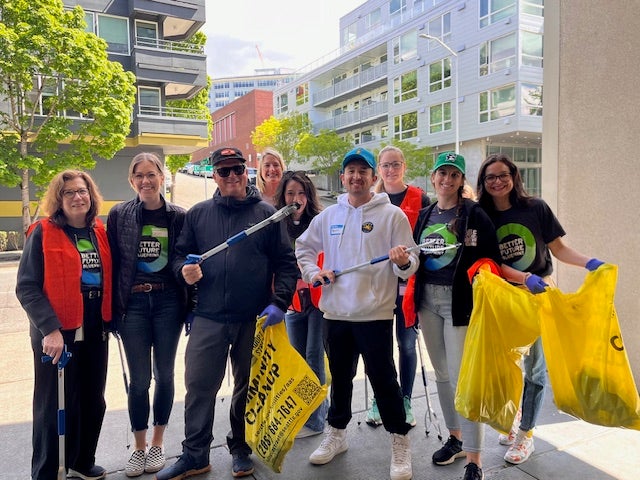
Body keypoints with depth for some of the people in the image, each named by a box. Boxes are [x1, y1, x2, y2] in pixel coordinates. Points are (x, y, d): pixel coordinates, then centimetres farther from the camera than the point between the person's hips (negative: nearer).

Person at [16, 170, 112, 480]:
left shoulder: (100, 232, 7)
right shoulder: (43, 233, -7)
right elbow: (26, 287, -12)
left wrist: (110, 319, 8)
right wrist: (50, 329, -20)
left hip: (95, 333, 5)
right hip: (56, 334, -5)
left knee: (93, 402, 15)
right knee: (55, 406, 6)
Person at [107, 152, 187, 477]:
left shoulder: (178, 216, 1)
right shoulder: (119, 215, 1)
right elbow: (112, 263, 2)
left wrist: (191, 304, -2)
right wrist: (112, 309, -1)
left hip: (168, 302, 0)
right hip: (133, 304, 0)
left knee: (164, 374, 9)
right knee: (139, 378, 5)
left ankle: (157, 444, 28)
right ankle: (139, 448, 25)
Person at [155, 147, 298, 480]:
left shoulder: (267, 214, 2)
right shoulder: (198, 214, 7)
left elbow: (286, 263, 0)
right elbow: (181, 253, 12)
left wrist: (278, 302, -10)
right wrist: (184, 270, -11)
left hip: (255, 320, -1)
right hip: (208, 318, 1)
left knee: (248, 388, 13)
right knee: (198, 386, 4)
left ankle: (241, 449, 32)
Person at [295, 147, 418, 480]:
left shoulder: (392, 215, -4)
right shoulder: (328, 216, 7)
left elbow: (409, 265, -7)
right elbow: (303, 247, 20)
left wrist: (403, 262, -30)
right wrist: (313, 272, 3)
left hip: (375, 313, -4)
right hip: (335, 312, 4)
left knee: (383, 378, 3)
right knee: (340, 377, 19)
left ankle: (400, 443, 21)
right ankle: (336, 434, 37)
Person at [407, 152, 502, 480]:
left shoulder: (473, 214, -5)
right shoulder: (424, 215, 12)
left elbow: (490, 259, -9)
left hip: (459, 300, -6)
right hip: (427, 299, 6)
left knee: (462, 376, -7)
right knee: (441, 373, 15)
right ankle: (455, 438, 32)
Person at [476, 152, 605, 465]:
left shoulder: (536, 208, -7)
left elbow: (558, 248, -2)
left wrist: (588, 262, -20)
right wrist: (525, 278, -25)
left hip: (540, 294, -1)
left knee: (535, 365, 5)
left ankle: (525, 435, 20)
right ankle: (512, 416, 39)